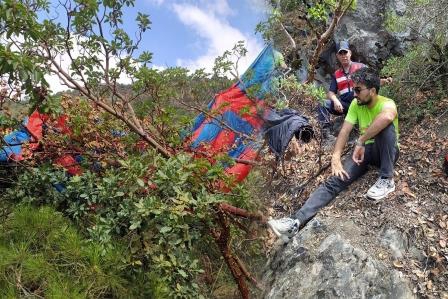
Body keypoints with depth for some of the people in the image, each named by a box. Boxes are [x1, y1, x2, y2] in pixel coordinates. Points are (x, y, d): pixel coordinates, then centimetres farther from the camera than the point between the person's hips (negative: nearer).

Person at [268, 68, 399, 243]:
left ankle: (387, 180, -26)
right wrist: (336, 158, -23)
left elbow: (387, 117, -46)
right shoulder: (356, 104, -1)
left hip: (387, 152, -4)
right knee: (335, 181, -20)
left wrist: (360, 142, -41)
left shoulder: (387, 104, -19)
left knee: (386, 126, -36)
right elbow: (344, 131, -9)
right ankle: (296, 222, -35)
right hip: (364, 151, 4)